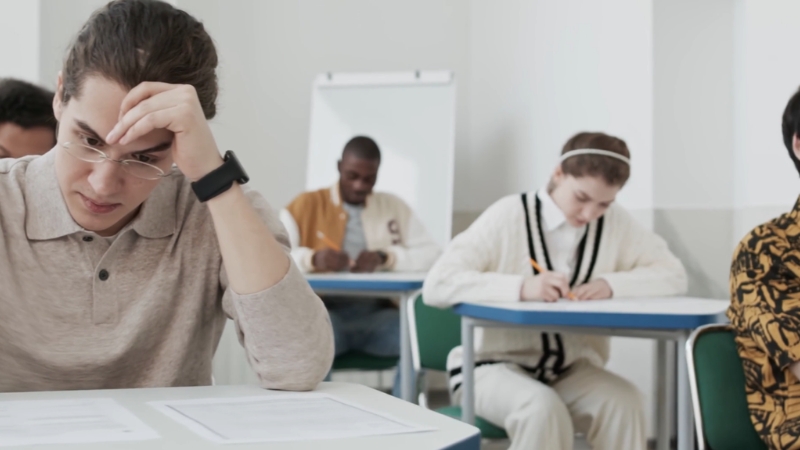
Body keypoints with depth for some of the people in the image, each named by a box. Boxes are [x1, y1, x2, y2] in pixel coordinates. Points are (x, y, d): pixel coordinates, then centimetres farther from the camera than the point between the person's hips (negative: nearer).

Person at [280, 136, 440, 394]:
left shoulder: (394, 207, 16)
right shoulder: (307, 205, 7)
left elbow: (432, 255, 6)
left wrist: (386, 257, -11)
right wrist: (313, 259, -23)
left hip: (377, 313, 3)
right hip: (325, 311, -2)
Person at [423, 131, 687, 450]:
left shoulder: (615, 223, 0)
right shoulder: (509, 216, -13)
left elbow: (673, 274, -1)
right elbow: (436, 285, -21)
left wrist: (611, 284, -19)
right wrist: (521, 287, -34)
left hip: (571, 370, 4)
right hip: (494, 366, -3)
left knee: (623, 403, -25)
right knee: (542, 409, -34)